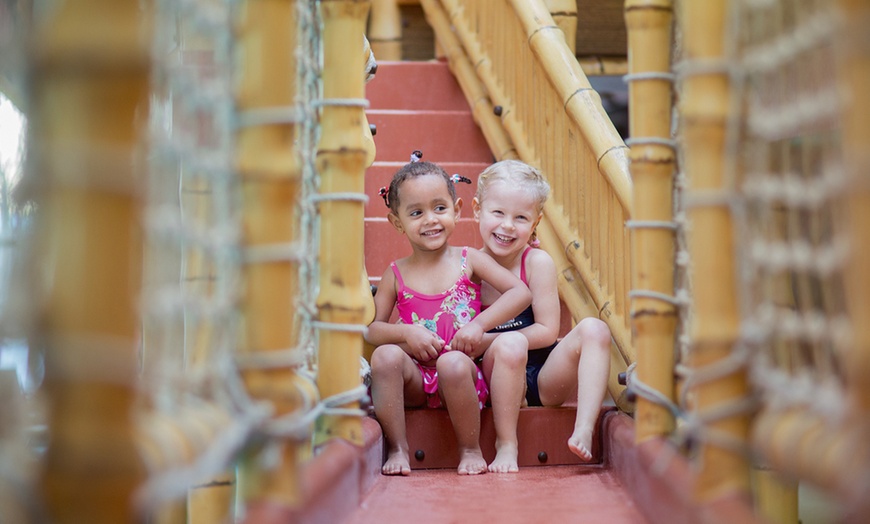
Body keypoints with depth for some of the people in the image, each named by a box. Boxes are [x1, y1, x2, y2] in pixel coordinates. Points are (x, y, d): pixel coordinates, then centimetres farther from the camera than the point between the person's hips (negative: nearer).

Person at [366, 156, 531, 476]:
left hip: (462, 371, -2)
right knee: (385, 356, -28)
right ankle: (397, 449, -15)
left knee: (453, 363, -35)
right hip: (416, 380, 2)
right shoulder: (396, 275, 8)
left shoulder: (469, 261, 6)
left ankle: (470, 450, -12)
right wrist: (406, 333, -13)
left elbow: (521, 293, -3)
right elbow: (371, 328, 7)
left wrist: (479, 324, -14)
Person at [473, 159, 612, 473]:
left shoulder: (538, 263, -7)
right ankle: (506, 443, -19)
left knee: (593, 330, -22)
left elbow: (547, 331, -10)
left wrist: (487, 339, -16)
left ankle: (584, 429, -31)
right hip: (499, 384, -1)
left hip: (544, 380, 1)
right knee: (511, 348, -34)